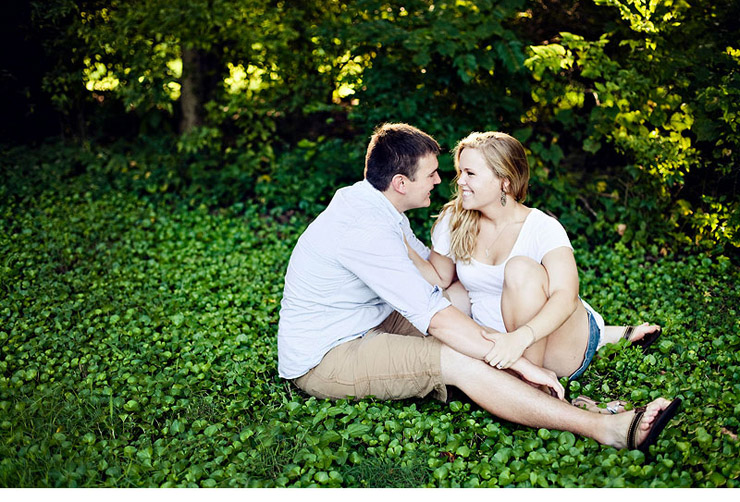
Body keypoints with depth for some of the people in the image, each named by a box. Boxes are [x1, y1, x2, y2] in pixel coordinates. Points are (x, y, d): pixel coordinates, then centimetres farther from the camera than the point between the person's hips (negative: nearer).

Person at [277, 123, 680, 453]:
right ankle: (607, 429, -28)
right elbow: (437, 318, -31)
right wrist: (522, 364, -28)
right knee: (459, 360, -25)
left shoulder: (372, 204, 3)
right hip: (322, 360, -10)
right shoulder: (363, 229, -29)